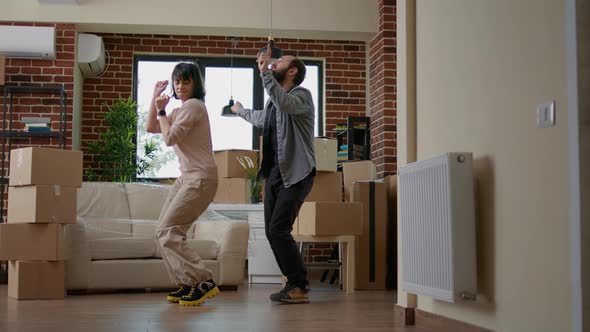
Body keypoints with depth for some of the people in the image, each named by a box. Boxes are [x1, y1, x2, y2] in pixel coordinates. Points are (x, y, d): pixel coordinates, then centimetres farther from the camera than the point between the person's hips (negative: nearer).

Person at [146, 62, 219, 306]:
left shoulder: (193, 106, -9)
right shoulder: (180, 110, 21)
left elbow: (169, 138, -16)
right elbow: (151, 128, 19)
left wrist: (162, 110, -3)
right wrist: (155, 98, 14)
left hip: (200, 178, -10)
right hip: (186, 177, 10)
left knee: (167, 232, -15)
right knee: (167, 232, 5)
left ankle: (203, 283, -15)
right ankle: (186, 284, 11)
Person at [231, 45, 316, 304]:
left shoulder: (302, 95, -5)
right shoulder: (274, 101, 19)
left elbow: (285, 103, -31)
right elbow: (261, 118, 43)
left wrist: (264, 71, -29)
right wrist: (240, 111, 61)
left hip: (295, 174, -8)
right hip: (274, 173, 8)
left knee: (279, 229, -17)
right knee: (272, 231, 3)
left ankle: (299, 287, -9)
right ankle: (294, 283, 12)